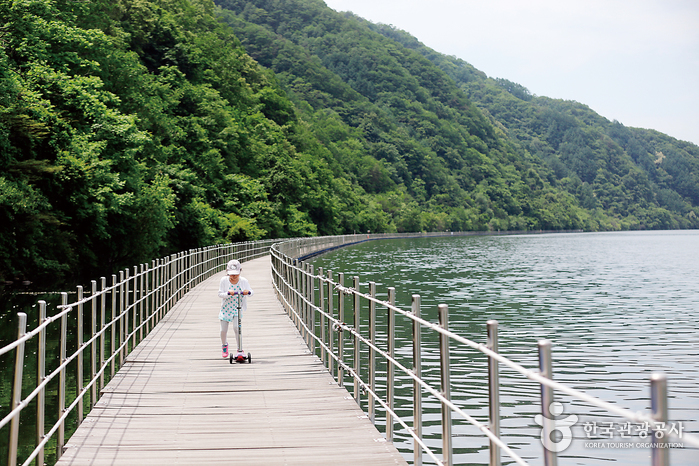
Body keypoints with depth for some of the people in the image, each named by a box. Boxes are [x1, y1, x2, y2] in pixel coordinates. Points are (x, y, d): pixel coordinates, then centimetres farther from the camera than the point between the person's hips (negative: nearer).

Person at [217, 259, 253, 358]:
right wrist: (228, 293, -29)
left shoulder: (244, 281, -7)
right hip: (226, 308, 1)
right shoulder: (224, 280, -10)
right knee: (223, 330, 4)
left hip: (238, 309, -1)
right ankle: (224, 346, 35)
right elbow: (220, 294, -9)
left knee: (236, 327, -20)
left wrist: (248, 292, -23)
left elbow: (251, 292, 1)